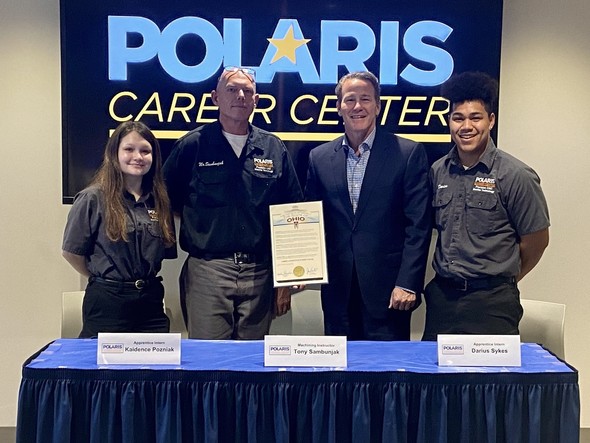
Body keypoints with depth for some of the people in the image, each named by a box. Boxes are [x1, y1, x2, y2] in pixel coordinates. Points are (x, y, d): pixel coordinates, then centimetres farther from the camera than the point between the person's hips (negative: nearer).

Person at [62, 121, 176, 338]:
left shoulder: (159, 201, 7)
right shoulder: (92, 198, -6)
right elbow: (71, 252, -1)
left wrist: (144, 279, 2)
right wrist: (104, 279, 7)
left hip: (151, 301, 4)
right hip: (107, 303, -4)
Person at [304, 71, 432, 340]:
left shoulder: (409, 153, -3)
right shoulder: (319, 157, 7)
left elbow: (418, 225, -6)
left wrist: (408, 284, -12)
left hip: (387, 288, -3)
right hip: (337, 288, 3)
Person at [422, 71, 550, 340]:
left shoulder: (516, 176, -9)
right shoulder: (437, 171, 5)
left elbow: (536, 240, -1)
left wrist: (503, 281, 10)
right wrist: (449, 278, 10)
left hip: (492, 301, -4)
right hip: (442, 296, 4)